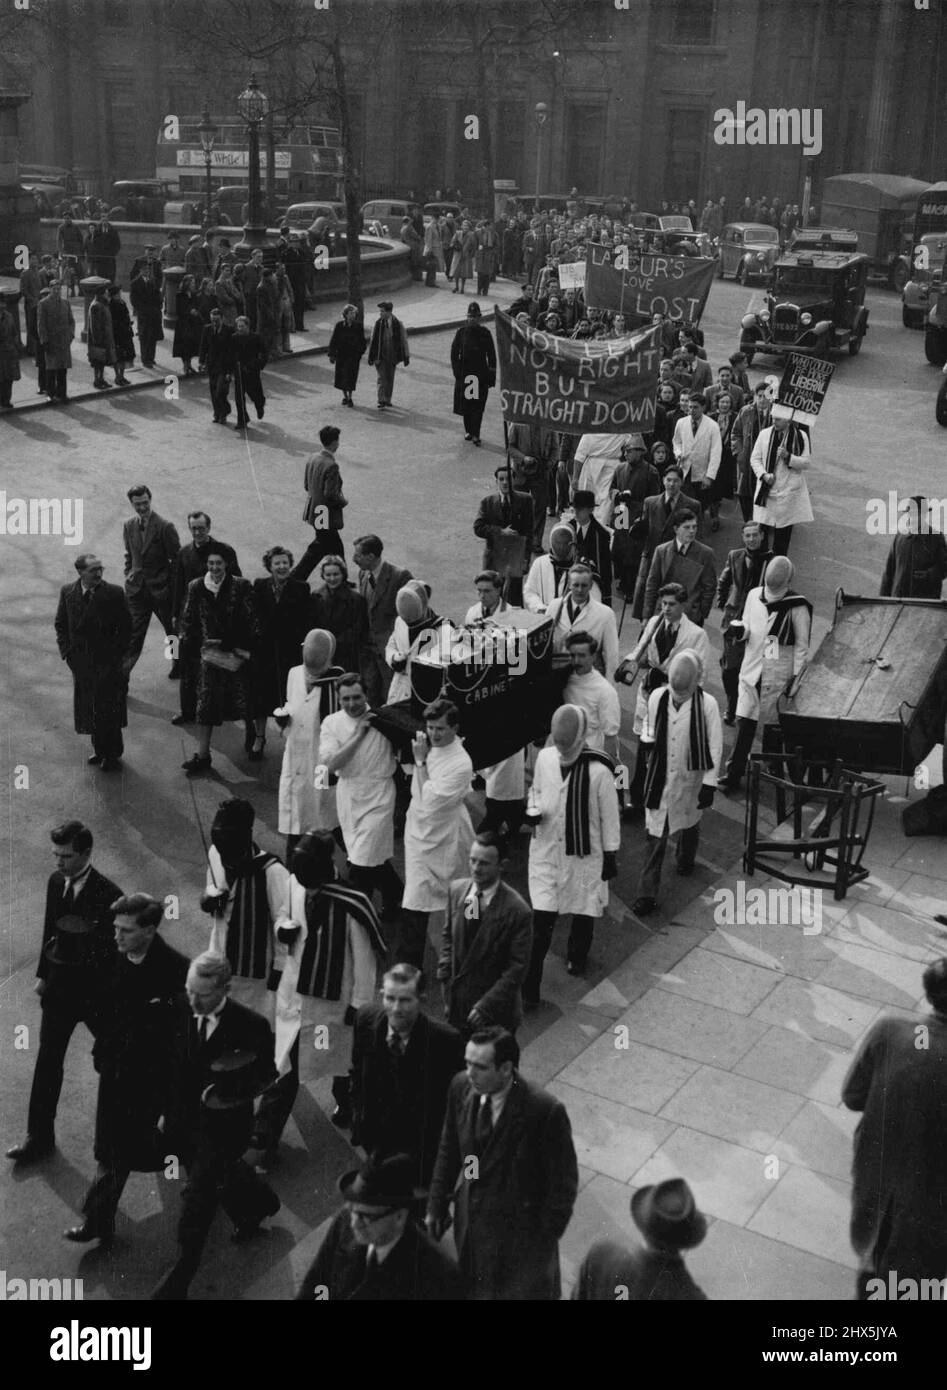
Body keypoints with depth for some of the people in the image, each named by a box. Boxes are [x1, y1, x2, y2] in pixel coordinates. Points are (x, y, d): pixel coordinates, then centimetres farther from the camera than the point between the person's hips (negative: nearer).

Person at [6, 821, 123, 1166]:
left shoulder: (107, 894, -20)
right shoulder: (56, 881, -1)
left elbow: (117, 948, -13)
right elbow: (50, 928, 12)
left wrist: (86, 931, -25)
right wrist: (43, 974, 13)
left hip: (95, 987, -5)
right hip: (59, 982, 5)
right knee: (47, 1059, 7)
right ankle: (39, 1137, 16)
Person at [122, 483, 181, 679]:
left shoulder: (165, 527, -12)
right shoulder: (129, 526, 4)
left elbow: (176, 560, -8)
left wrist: (173, 588, -9)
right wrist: (129, 574, 6)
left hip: (161, 589, -3)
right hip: (136, 590, 3)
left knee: (173, 630, 15)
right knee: (133, 635, -1)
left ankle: (178, 665, 39)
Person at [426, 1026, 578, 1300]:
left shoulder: (545, 1111, -29)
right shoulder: (461, 1087, -13)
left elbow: (563, 1183, -17)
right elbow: (449, 1151, 3)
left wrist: (546, 1239, -12)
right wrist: (437, 1205, 7)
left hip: (520, 1232, -5)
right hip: (469, 1222, 5)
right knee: (474, 1290, 23)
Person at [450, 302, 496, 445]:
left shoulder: (485, 333, 0)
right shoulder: (461, 332, 1)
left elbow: (491, 356, 2)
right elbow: (454, 353, 4)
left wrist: (491, 376, -2)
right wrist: (456, 370, -5)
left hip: (481, 374, -1)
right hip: (464, 373, 2)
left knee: (478, 406, -5)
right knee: (465, 404, 8)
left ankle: (475, 435, -4)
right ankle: (469, 431, 22)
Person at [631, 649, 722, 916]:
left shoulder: (707, 704, -18)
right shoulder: (657, 697, -11)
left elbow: (714, 746, -11)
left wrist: (709, 784, -11)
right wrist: (647, 740, -14)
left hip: (690, 776, -1)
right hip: (660, 776, 1)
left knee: (689, 822, 25)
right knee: (656, 835, 0)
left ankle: (685, 860, 55)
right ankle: (647, 893, 5)